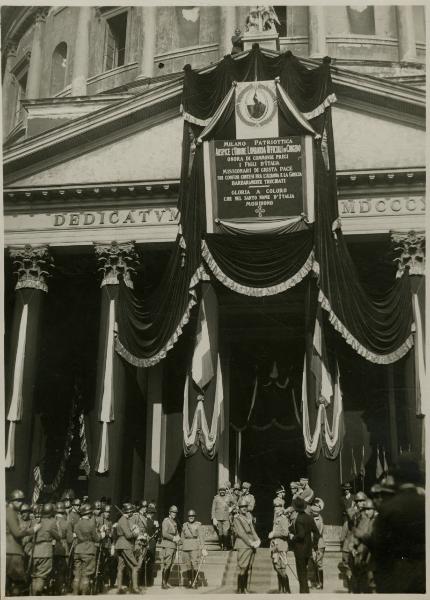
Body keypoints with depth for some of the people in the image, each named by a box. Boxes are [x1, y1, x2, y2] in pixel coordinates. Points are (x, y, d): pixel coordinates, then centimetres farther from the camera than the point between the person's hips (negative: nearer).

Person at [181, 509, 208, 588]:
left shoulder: (198, 525, 1)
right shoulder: (184, 525, 11)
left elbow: (201, 537, -3)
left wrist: (203, 548, -9)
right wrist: (185, 544, 7)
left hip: (195, 547, -3)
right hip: (186, 548, 3)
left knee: (195, 564, -10)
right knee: (188, 566, 3)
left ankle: (194, 582, -6)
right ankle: (188, 582, 11)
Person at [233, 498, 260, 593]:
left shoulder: (249, 516, 15)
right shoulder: (237, 518, -7)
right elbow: (241, 533, -14)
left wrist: (257, 540, 1)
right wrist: (251, 542, -16)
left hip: (252, 546, 7)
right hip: (243, 545, -7)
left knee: (248, 569, 8)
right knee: (242, 568, -9)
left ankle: (245, 589, 15)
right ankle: (239, 590, -4)